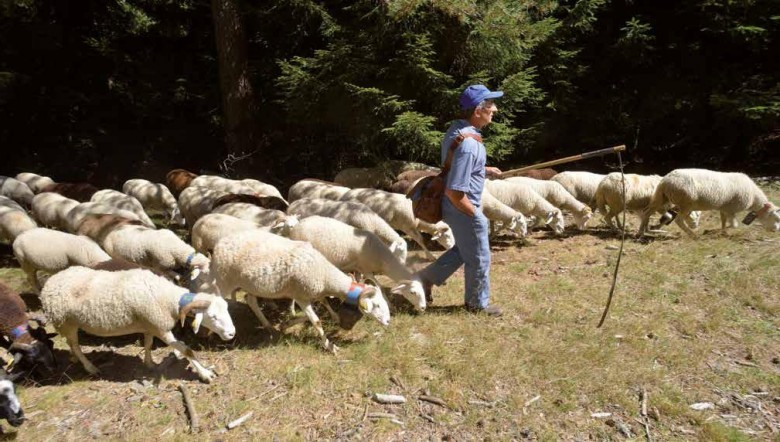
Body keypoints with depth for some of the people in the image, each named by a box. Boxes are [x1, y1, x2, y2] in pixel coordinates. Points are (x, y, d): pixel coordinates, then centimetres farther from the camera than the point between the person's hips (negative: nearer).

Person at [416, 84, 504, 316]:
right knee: (479, 259, 12)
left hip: (453, 208, 9)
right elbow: (455, 192, -30)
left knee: (464, 250, 28)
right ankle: (478, 303, 33)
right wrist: (475, 215, -16)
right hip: (462, 209, -9)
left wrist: (484, 170, 14)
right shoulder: (468, 144, -30)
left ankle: (428, 276, 34)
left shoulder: (456, 128, 0)